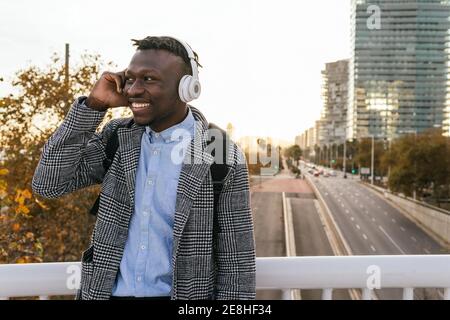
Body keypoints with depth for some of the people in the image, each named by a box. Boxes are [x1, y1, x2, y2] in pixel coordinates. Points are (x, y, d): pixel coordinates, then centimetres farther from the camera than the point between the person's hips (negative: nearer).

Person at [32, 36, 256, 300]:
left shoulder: (223, 158, -13)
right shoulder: (117, 137, -1)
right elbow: (49, 184, -9)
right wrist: (93, 104, -13)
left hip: (179, 294, -3)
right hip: (105, 291, 4)